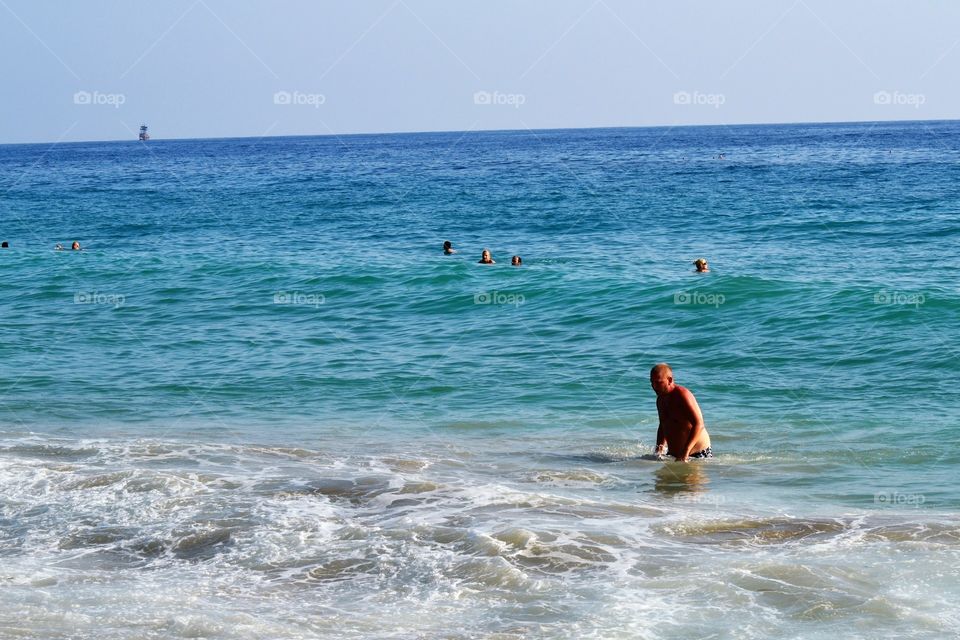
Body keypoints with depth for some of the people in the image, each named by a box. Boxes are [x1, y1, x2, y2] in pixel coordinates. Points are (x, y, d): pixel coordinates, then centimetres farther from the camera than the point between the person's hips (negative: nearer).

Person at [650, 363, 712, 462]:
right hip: (673, 454, 7)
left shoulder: (682, 395, -17)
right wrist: (660, 446, 7)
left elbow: (699, 424, -27)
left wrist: (685, 452, -34)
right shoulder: (660, 399, 9)